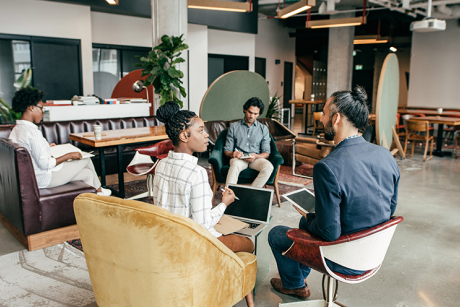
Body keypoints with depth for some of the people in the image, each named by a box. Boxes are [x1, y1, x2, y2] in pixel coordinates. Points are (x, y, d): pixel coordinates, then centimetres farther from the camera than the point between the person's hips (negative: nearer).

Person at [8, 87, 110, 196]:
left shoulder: (15, 130, 5)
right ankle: (98, 190, 31)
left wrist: (46, 147, 19)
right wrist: (69, 155, -16)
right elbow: (45, 164, -27)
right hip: (44, 179, -10)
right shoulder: (32, 132, -26)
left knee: (88, 173, 15)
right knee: (86, 160, 7)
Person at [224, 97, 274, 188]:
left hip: (256, 159, 2)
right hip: (238, 158, -1)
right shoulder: (234, 127, 12)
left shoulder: (263, 129, 14)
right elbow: (226, 150, 9)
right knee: (235, 165, -38)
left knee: (269, 167, -32)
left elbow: (266, 153, 8)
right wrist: (232, 154, -16)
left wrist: (256, 156, -15)